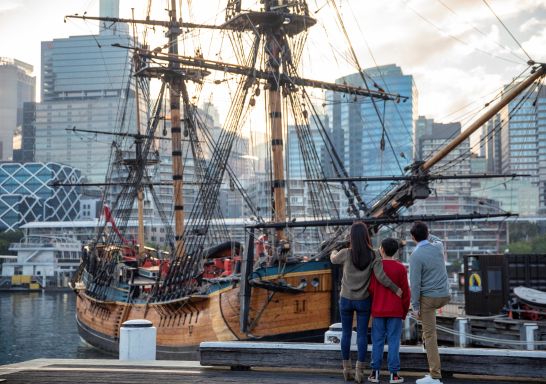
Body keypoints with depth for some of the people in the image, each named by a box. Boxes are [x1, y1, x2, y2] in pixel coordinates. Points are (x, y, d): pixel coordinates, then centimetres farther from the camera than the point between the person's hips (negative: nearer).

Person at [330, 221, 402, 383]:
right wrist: (396, 289, -4)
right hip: (363, 301, 0)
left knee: (346, 333, 12)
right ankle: (359, 371, 6)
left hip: (346, 300, 0)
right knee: (362, 334, 7)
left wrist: (333, 254, 34)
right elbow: (381, 277, -19)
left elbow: (334, 260, 10)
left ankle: (347, 369, 18)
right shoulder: (373, 256, -12)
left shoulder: (346, 254, -11)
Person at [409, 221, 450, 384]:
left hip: (428, 297, -6)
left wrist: (415, 306, -11)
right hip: (444, 296, 6)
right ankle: (427, 339, 38)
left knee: (430, 335, -1)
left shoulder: (415, 256, -18)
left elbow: (415, 283, -18)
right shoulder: (438, 247, -1)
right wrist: (426, 233, 37)